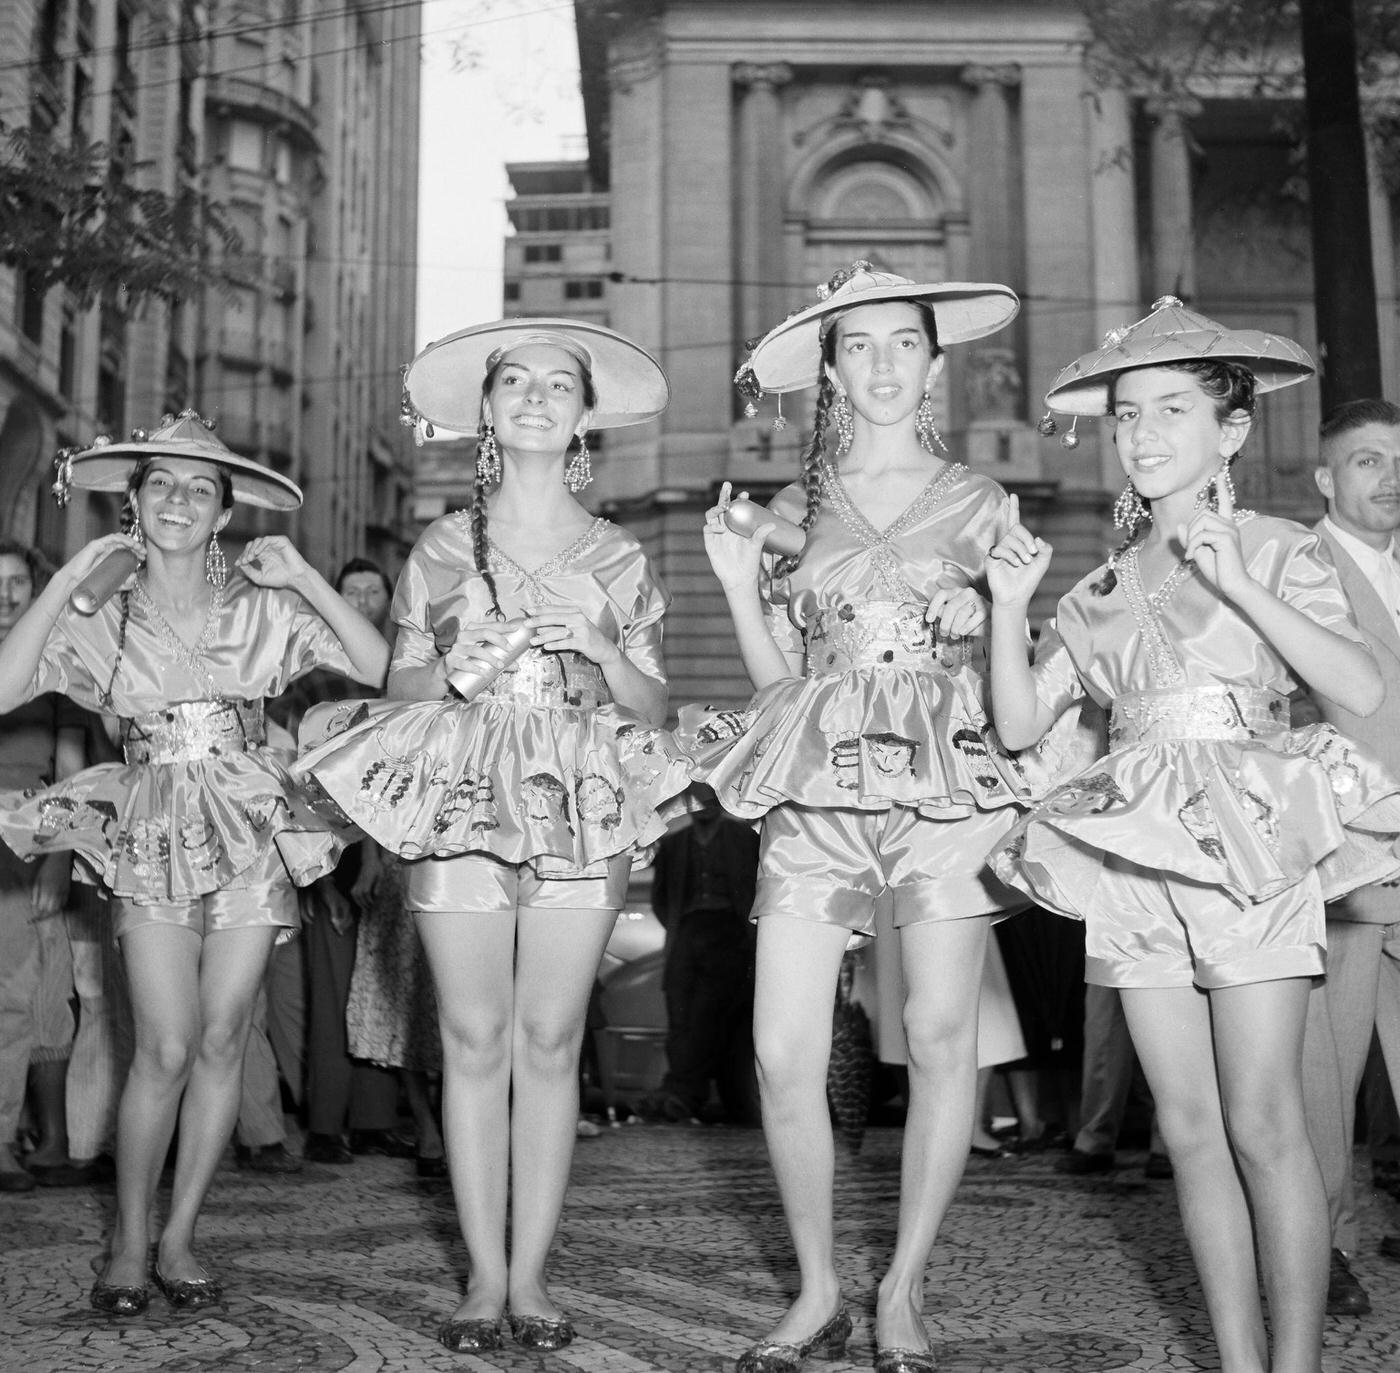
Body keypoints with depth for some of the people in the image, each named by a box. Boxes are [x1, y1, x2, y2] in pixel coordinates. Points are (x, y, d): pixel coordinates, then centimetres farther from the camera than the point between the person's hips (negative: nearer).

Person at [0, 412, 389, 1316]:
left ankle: (180, 1236, 16)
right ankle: (129, 1241, 11)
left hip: (251, 830, 1)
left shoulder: (264, 606, 4)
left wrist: (305, 578, -9)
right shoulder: (102, 622, 7)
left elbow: (380, 668, -5)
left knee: (222, 1042, 1)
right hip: (154, 834, 0)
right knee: (168, 1049, -7)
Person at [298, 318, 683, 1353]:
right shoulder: (439, 550, 12)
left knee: (550, 1042, -2)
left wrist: (600, 648, -8)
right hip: (460, 802, 0)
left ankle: (532, 1274, 8)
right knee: (474, 1041, -2)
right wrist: (452, 674, -7)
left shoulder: (619, 558, 11)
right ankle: (484, 1274, 7)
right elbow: (401, 694, 14)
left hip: (582, 809, 0)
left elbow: (653, 707, 10)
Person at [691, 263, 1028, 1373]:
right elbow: (780, 677, 13)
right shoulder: (794, 509, 13)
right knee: (783, 1052, -4)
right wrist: (737, 582, 3)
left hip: (945, 782, -1)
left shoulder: (981, 504, 9)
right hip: (816, 790, 2)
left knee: (942, 1037, -3)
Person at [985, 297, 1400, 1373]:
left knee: (1261, 1123, -7)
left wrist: (1235, 581, -15)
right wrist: (1008, 604, -2)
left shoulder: (1275, 550, 4)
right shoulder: (1102, 588, 15)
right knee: (1190, 1130, 5)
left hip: (1250, 844, -4)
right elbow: (1019, 724, 10)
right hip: (1136, 857, 4)